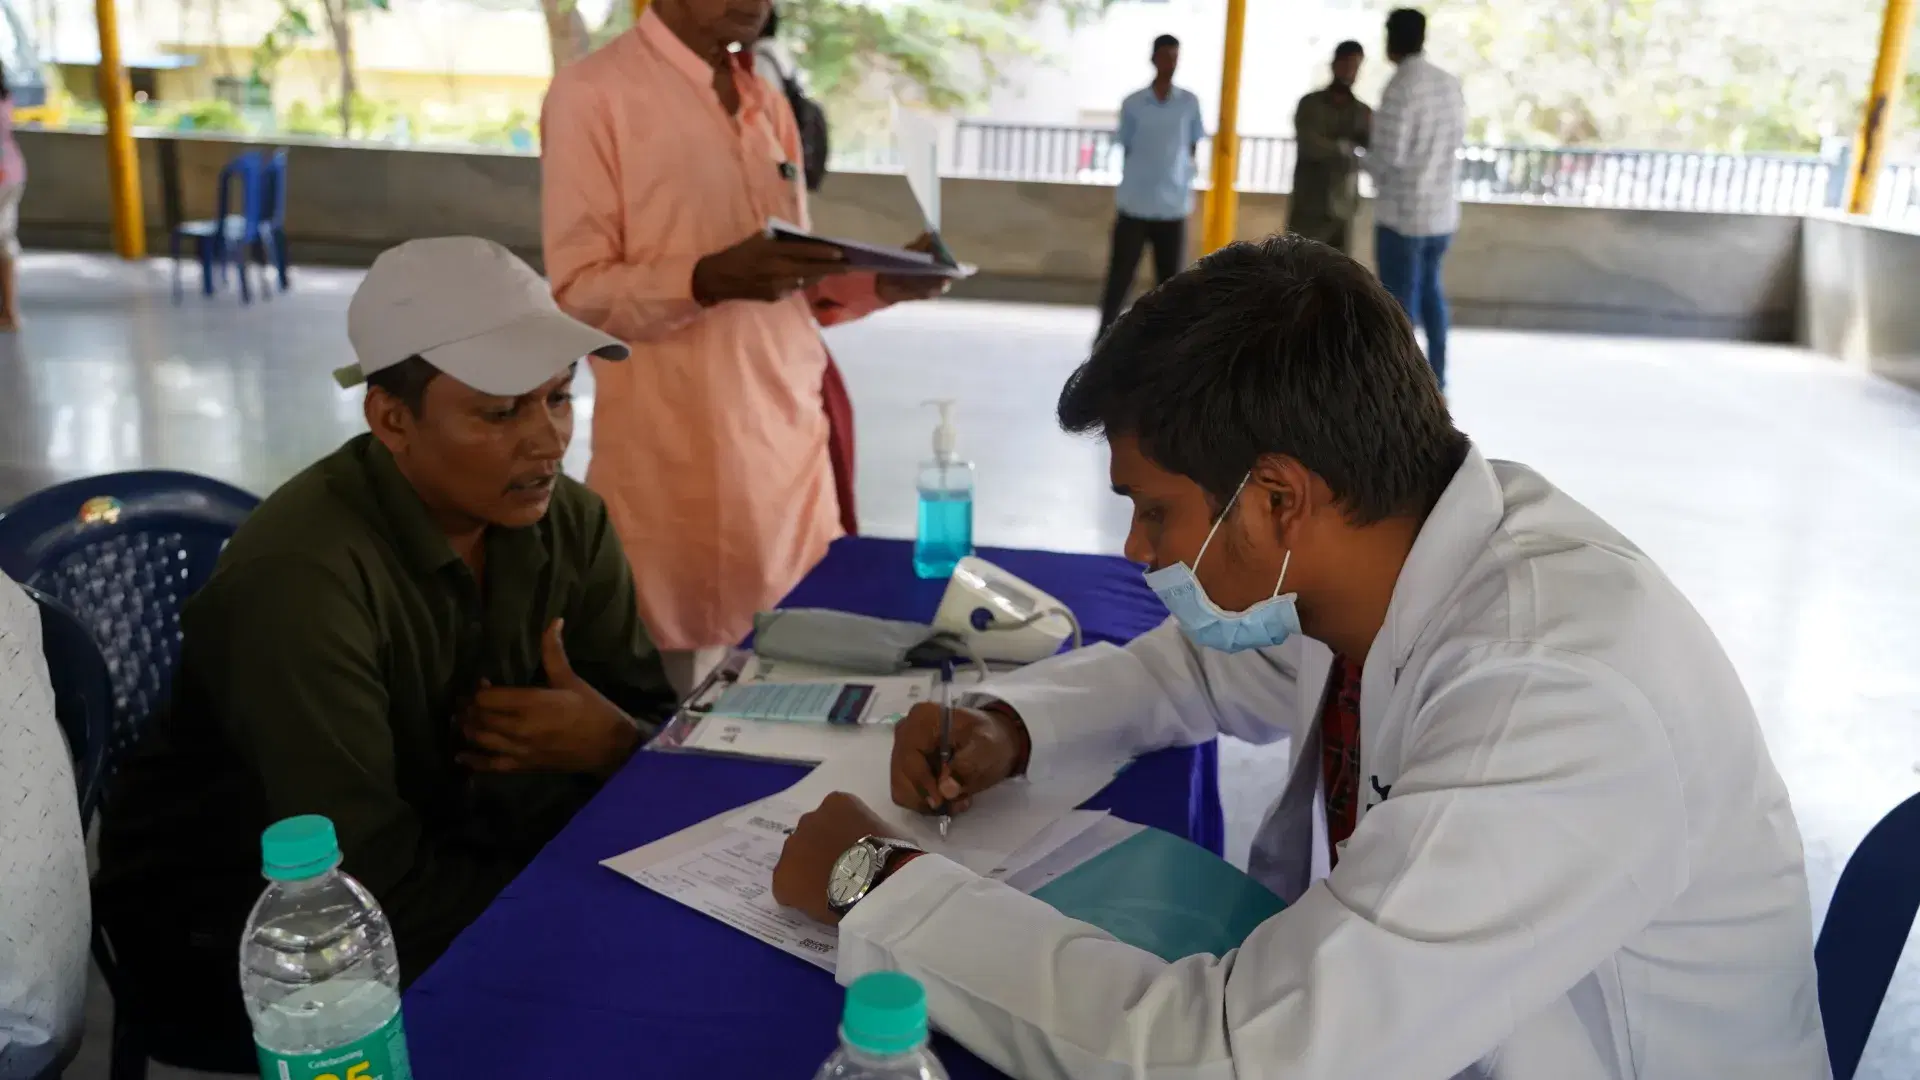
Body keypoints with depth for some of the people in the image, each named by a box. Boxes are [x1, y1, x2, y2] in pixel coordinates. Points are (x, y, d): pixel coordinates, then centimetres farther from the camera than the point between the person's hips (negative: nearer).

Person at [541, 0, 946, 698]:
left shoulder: (768, 105, 15)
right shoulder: (592, 93, -7)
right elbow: (577, 291, -11)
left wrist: (883, 285, -2)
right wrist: (708, 278, -27)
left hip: (788, 442, 6)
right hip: (674, 459, -6)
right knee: (676, 701, 3)